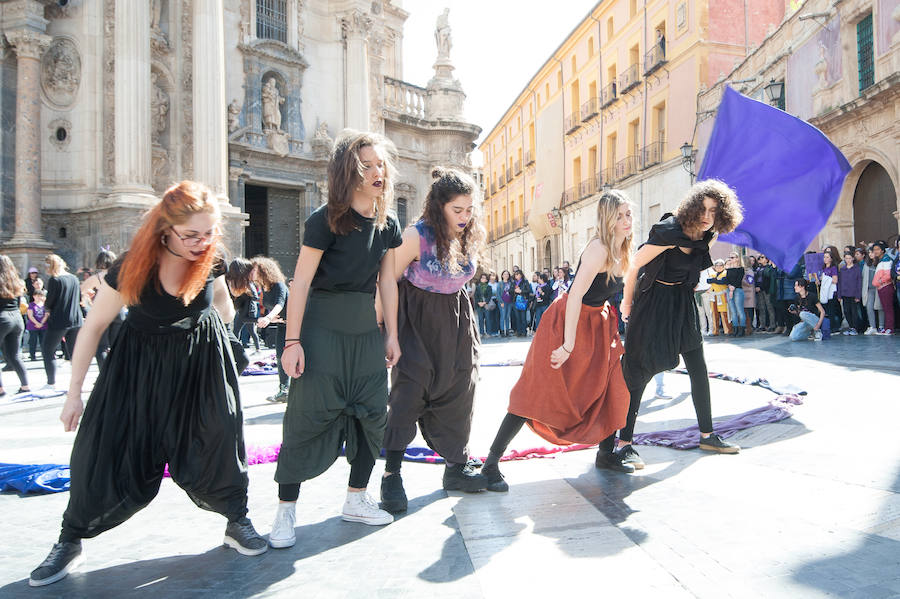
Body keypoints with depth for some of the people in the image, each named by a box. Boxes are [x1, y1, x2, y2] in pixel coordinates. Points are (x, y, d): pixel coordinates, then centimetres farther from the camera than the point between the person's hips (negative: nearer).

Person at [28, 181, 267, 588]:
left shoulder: (212, 260, -16)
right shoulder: (133, 268, -23)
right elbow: (94, 326, -12)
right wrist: (74, 392, -9)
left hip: (202, 361, 1)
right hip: (140, 364, -1)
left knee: (216, 443, -2)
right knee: (105, 452, -2)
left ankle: (237, 522, 18)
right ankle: (70, 542, 19)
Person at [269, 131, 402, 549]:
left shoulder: (387, 225, 6)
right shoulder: (326, 220, -12)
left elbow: (387, 282, 11)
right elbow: (301, 283, -13)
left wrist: (391, 334, 10)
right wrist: (292, 341, -17)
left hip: (366, 330, 6)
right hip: (322, 328, -6)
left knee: (371, 412, 9)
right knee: (307, 416, -3)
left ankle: (356, 499, 24)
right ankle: (285, 511, 10)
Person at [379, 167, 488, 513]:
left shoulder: (471, 238, -3)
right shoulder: (417, 236, -20)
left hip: (456, 320, 6)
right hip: (417, 320, -5)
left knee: (458, 393, 8)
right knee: (408, 391, -9)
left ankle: (456, 469, 21)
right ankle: (391, 476, 1)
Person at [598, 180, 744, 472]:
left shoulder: (707, 236, -1)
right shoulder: (670, 233, -25)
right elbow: (634, 265, -16)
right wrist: (627, 302, -6)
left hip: (683, 303, 8)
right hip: (654, 302, -7)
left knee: (698, 369, 10)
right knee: (639, 371, -7)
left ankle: (707, 435, 24)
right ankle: (623, 443, -2)